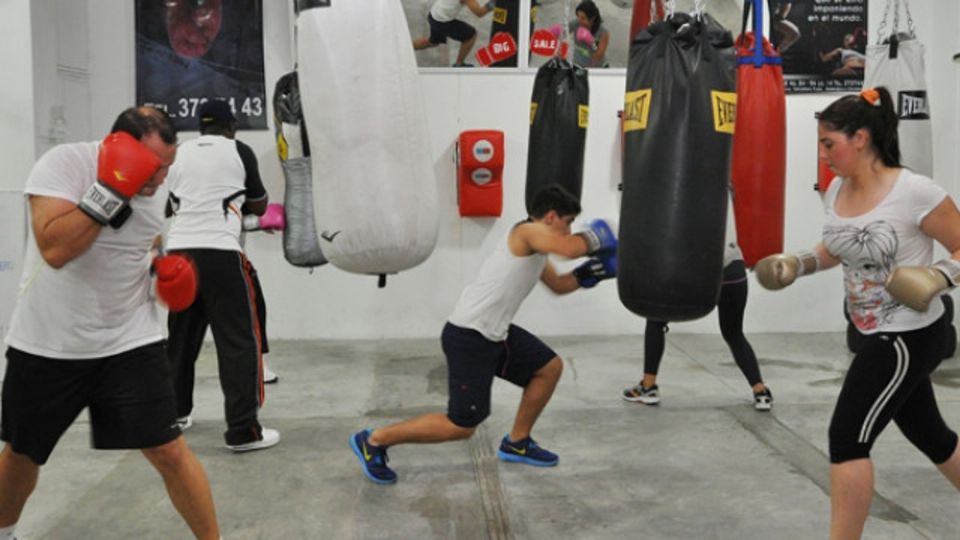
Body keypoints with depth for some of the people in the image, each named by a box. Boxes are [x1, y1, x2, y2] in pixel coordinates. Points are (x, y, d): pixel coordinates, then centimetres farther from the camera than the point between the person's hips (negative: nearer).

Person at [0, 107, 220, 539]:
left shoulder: (153, 189, -1)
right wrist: (112, 189, -33)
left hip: (129, 344, 2)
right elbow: (55, 249, -31)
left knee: (169, 452, -6)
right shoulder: (62, 164, -18)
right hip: (45, 346, -2)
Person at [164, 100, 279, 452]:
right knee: (239, 341, -1)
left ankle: (172, 413, 32)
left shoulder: (177, 154, 15)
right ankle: (243, 430, -4)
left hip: (178, 250, 5)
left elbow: (164, 207, 22)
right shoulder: (239, 151, 5)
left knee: (180, 337, 20)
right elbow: (259, 206, 15)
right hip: (219, 253, -5)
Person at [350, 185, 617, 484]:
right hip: (469, 337, -10)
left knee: (550, 367, 17)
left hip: (494, 333, 10)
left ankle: (516, 443, 28)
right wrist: (596, 237, -9)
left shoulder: (535, 249, 17)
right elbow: (570, 248, -29)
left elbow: (559, 285, 30)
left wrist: (590, 272, 15)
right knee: (462, 426, -5)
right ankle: (373, 441, 8)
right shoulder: (528, 231, -13)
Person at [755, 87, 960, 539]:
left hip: (911, 336, -8)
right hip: (880, 335, 8)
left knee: (847, 438, -9)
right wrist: (797, 263, 1)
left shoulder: (915, 192, -21)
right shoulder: (836, 191, 1)